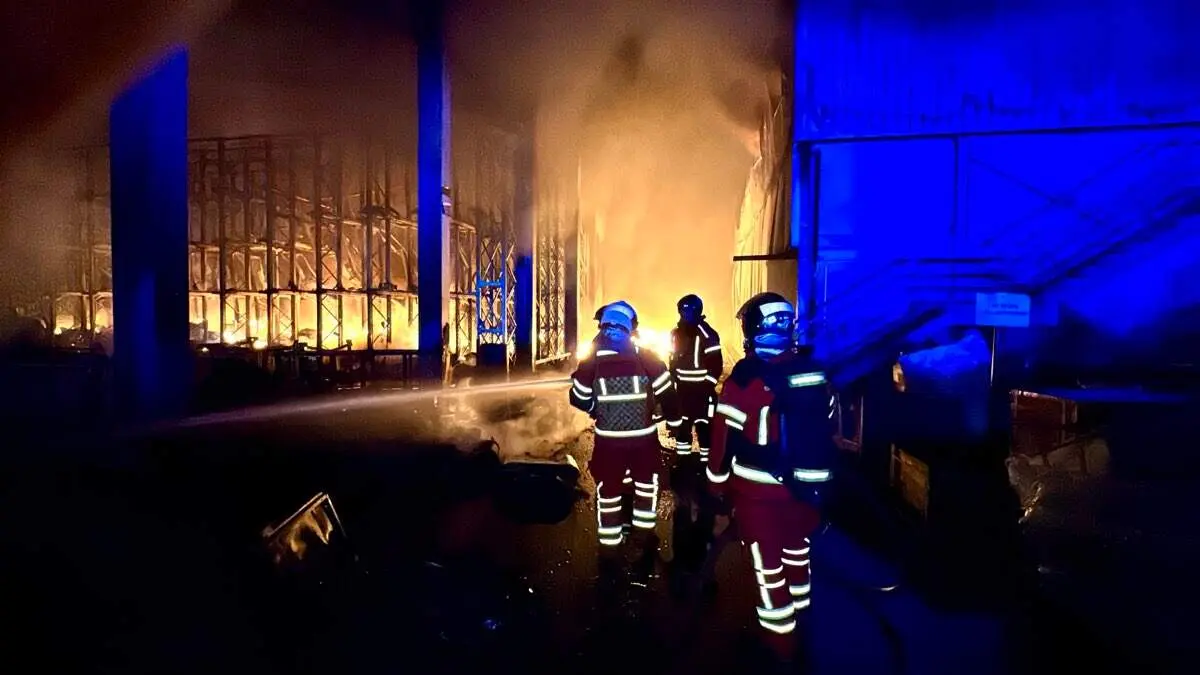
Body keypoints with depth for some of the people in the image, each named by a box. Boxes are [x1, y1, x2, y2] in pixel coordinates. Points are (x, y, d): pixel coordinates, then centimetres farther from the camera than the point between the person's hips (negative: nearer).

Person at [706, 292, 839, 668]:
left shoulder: (746, 378, -13)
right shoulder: (814, 372, -4)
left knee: (769, 570, 13)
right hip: (807, 488, 3)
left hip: (760, 493, -2)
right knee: (797, 557, 19)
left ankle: (780, 647, 28)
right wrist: (816, 478, 13)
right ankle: (799, 631, 37)